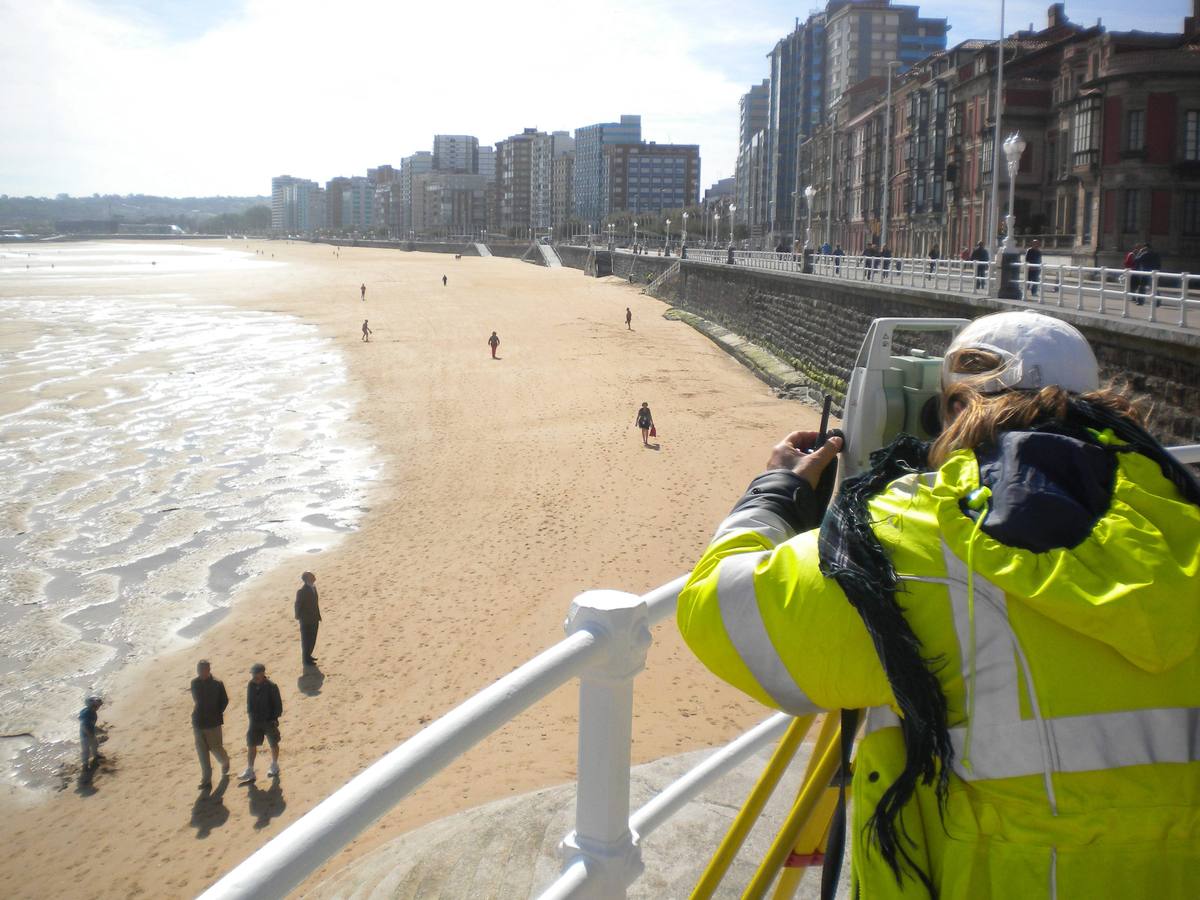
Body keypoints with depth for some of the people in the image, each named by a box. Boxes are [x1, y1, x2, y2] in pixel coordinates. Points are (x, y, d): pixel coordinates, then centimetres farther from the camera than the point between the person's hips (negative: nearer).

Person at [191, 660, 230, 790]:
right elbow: (196, 700, 13)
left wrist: (217, 714, -5)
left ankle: (225, 763, 37)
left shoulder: (217, 684, -11)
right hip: (198, 722, 4)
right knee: (202, 753, 5)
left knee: (216, 748, 4)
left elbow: (225, 700, -1)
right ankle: (206, 780, 11)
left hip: (213, 723, -4)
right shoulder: (195, 683, 0)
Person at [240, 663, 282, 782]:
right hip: (255, 721, 4)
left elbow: (278, 704, -12)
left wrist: (275, 718, -14)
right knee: (251, 745, 3)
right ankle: (249, 772, 11)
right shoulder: (251, 685, -3)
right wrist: (250, 714, 5)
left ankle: (274, 767, 32)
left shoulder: (271, 686, -18)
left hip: (269, 721, -4)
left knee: (273, 745, 13)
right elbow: (249, 701, 10)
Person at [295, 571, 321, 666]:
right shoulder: (301, 591, -24)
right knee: (306, 640, 6)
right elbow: (298, 605, -17)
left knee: (312, 639, 19)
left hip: (314, 619, 8)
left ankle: (308, 656, 35)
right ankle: (306, 659, 19)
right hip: (306, 620, -8)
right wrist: (298, 617, -11)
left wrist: (318, 616, 14)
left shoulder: (313, 587, 2)